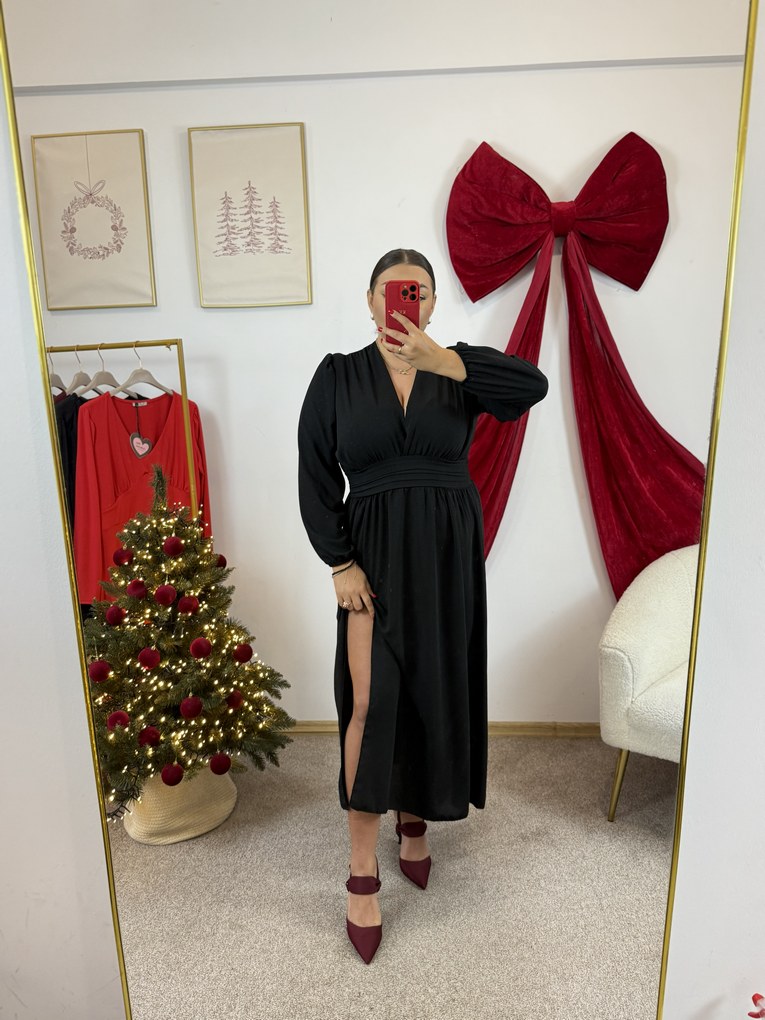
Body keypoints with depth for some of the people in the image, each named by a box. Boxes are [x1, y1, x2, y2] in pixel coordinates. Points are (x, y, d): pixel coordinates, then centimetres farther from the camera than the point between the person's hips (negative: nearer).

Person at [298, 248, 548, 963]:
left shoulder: (457, 369, 3)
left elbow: (533, 385, -16)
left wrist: (444, 362, -26)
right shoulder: (338, 375, 2)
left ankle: (415, 818, 36)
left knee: (434, 691, 11)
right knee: (371, 698, -11)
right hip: (373, 556, -1)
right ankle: (362, 871, 6)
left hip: (448, 556, 2)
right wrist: (340, 563, -9)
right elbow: (315, 476, -2)